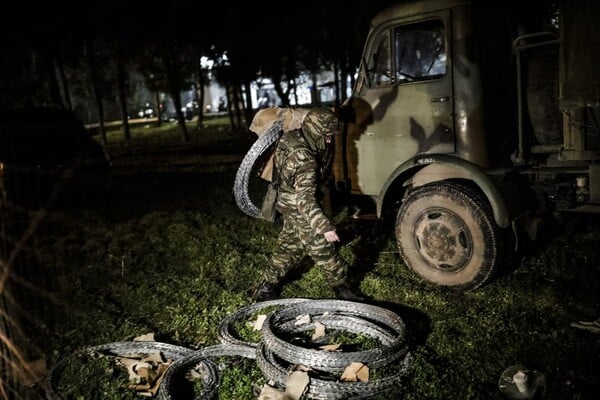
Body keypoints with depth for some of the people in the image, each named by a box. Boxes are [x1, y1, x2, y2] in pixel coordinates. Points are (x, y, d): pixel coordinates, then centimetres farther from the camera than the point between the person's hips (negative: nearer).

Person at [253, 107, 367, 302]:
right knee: (323, 247, 4)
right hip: (300, 209, -10)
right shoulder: (304, 159, -34)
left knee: (289, 246, 21)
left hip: (290, 204, 10)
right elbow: (305, 199, -38)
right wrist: (325, 227, -41)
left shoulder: (293, 137, -6)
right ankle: (342, 287, 20)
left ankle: (267, 285, 31)